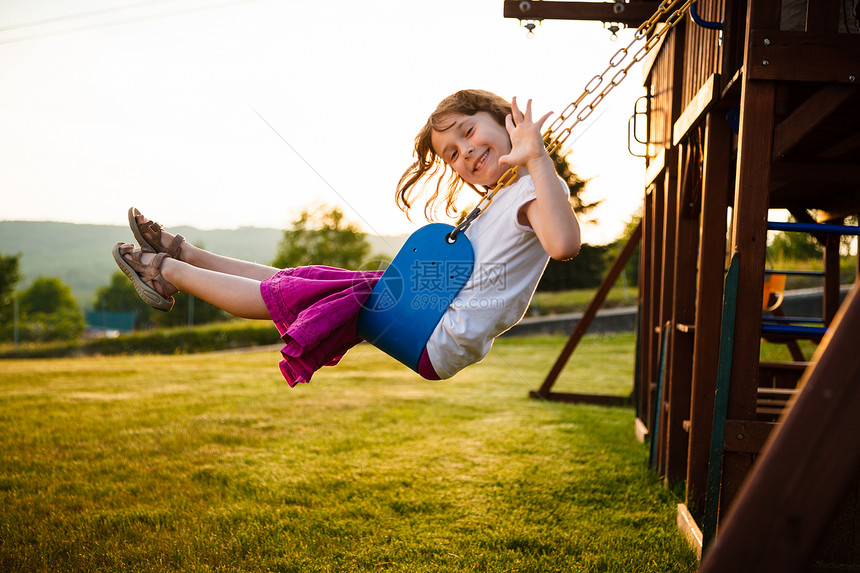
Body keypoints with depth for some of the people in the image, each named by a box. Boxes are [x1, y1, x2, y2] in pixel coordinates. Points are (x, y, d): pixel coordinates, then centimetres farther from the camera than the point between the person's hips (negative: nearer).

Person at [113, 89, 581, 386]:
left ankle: (171, 273, 17)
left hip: (438, 344, -9)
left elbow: (564, 244, -40)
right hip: (433, 309, 9)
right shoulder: (505, 195, 14)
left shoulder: (536, 187, -15)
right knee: (299, 280, 15)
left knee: (290, 294, 0)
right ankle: (186, 255, 30)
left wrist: (537, 157, -38)